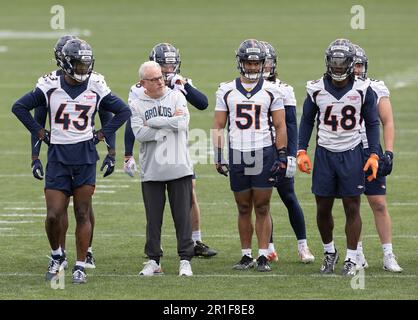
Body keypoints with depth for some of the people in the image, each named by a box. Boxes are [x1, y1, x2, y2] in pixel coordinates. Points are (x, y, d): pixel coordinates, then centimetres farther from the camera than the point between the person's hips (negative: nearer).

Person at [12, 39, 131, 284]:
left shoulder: (96, 88, 1)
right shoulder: (50, 87, -2)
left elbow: (123, 111, 12)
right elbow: (20, 107, 7)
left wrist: (102, 134, 4)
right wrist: (40, 133, 2)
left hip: (85, 156, 1)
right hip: (58, 156, 0)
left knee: (83, 214, 1)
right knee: (54, 215, -6)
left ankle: (80, 266, 7)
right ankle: (57, 256, 19)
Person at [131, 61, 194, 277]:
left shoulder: (176, 97, 4)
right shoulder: (136, 105, 3)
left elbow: (183, 123, -13)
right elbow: (140, 134, -11)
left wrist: (152, 122, -10)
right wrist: (169, 123, -12)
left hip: (179, 167, 0)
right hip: (151, 170, 0)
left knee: (182, 216, 1)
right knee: (153, 218, 5)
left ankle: (185, 260, 6)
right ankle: (153, 261, 13)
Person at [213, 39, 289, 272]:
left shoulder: (271, 91, 3)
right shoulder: (227, 91, 7)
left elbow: (280, 126, 4)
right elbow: (219, 126, 9)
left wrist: (282, 155, -4)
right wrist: (218, 155, 2)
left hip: (264, 154, -2)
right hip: (237, 154, 2)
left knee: (262, 208, -2)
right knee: (244, 208, 6)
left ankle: (263, 256, 0)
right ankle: (246, 256, 12)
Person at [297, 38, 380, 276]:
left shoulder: (363, 90, -4)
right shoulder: (317, 89, -2)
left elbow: (372, 123, 3)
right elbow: (307, 121, 9)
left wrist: (374, 155, -4)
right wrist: (302, 151, 2)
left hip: (352, 154, -1)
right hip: (325, 154, 1)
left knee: (352, 208, 0)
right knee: (323, 208, 6)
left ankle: (351, 259, 8)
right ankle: (329, 252, 27)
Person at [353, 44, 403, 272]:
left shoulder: (376, 89, 3)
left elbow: (387, 123, 3)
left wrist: (388, 153, -6)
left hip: (370, 151, 0)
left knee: (379, 205, -3)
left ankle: (388, 256, 1)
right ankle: (358, 255, 12)